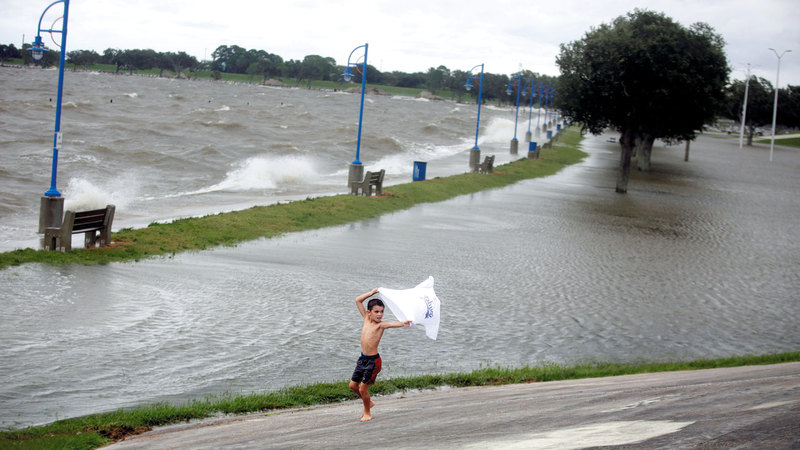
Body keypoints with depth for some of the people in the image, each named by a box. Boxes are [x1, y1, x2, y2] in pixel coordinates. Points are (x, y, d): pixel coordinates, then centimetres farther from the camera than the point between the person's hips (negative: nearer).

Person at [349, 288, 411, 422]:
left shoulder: (381, 324, -13)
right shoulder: (366, 318, 4)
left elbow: (392, 324, -35)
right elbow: (358, 300, 10)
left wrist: (403, 323, -55)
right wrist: (371, 293, 1)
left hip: (373, 360, -7)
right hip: (363, 358, 7)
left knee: (363, 388, -3)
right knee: (353, 385, 14)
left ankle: (367, 413, 18)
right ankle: (369, 402, 38)